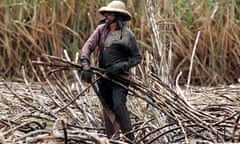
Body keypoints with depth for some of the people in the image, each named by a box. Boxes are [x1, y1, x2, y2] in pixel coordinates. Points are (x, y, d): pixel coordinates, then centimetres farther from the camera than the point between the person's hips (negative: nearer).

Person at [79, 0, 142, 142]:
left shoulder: (127, 34, -8)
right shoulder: (101, 29, 4)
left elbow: (137, 57, -2)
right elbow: (88, 47, -1)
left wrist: (122, 66, -16)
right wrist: (86, 66, -15)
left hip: (119, 76, -5)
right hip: (104, 76, 5)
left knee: (119, 104, -21)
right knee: (107, 108, 10)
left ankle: (130, 137, -18)